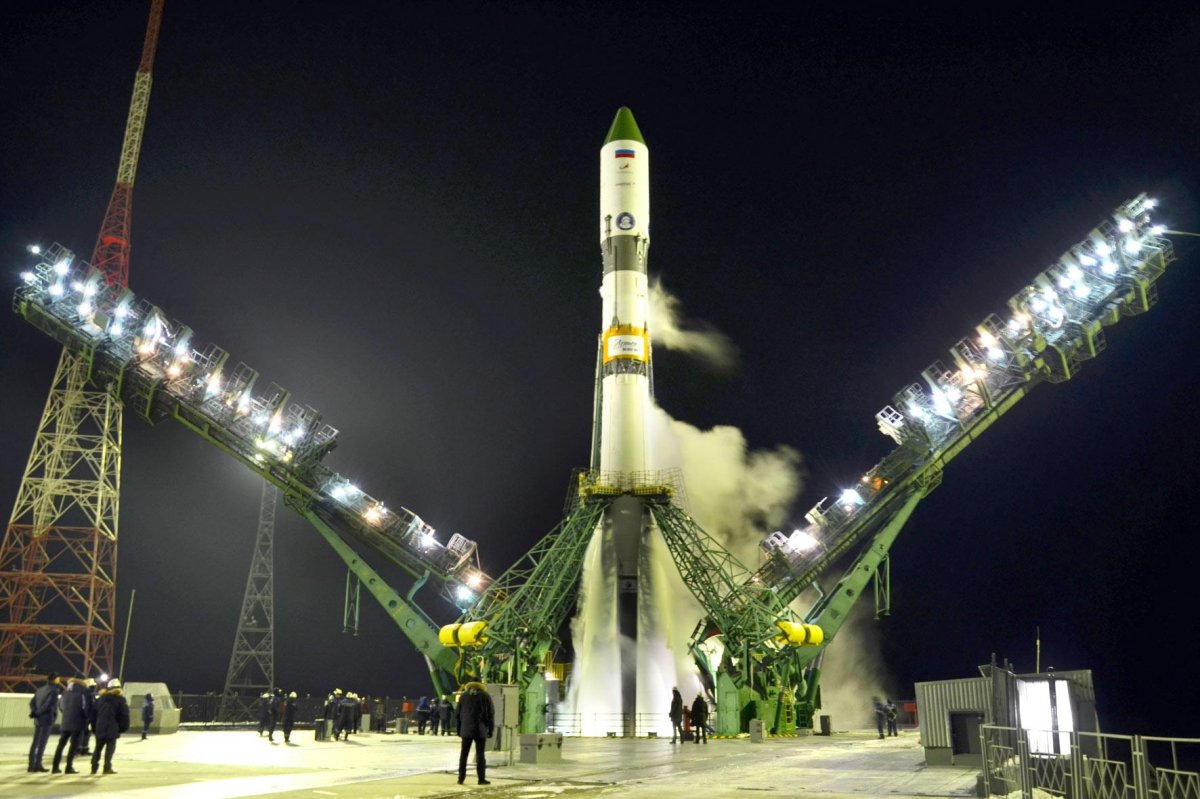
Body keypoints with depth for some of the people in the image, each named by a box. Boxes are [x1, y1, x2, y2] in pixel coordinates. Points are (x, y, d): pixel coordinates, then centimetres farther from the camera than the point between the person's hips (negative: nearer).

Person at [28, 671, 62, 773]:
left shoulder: (40, 689, 14)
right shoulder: (54, 691, -11)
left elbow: (32, 702, 8)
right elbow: (49, 704, -21)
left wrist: (34, 711, -4)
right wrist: (38, 713, -11)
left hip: (38, 719, 7)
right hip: (47, 719, -7)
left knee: (35, 742, 11)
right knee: (42, 742, -2)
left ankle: (31, 764, 12)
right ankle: (38, 764, -2)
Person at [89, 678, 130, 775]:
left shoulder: (100, 699, 12)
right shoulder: (120, 700, -4)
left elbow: (93, 714, 15)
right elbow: (124, 715, -6)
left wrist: (94, 727, 19)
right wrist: (124, 727, 3)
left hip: (100, 728, 5)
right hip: (112, 729, -5)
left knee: (98, 748, 14)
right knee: (110, 748, -1)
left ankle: (94, 767, 15)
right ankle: (107, 768, -5)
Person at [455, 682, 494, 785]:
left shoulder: (463, 696, 9)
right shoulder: (485, 696, 1)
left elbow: (457, 714, 10)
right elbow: (491, 714, -1)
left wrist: (459, 730, 15)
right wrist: (490, 729, 5)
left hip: (466, 730, 2)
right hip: (480, 730, -2)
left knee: (463, 754, 8)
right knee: (480, 754, 0)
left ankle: (461, 778, 7)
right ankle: (481, 779, -1)